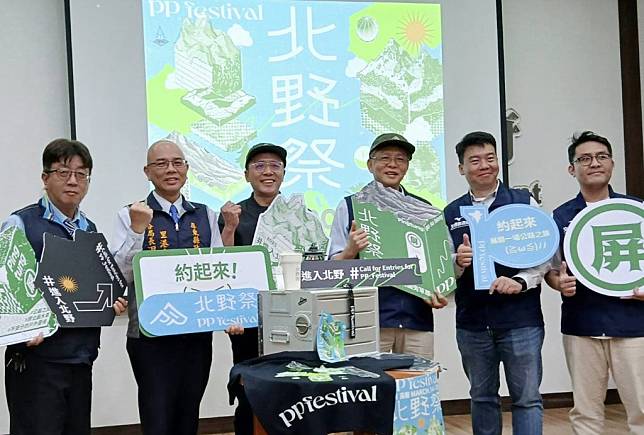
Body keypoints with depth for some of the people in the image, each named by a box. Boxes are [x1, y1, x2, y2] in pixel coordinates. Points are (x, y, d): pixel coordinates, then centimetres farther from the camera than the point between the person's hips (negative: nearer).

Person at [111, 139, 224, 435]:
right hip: (150, 335, -3)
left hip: (198, 332, 3)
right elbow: (120, 275, -10)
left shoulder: (205, 216, 8)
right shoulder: (130, 216, -2)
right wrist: (137, 230, -21)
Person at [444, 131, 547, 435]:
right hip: (472, 322, 2)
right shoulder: (451, 214, 8)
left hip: (521, 319, -2)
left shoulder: (524, 203, 3)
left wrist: (520, 281, -16)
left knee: (527, 398, 0)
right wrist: (458, 262, -14)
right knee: (482, 398, 13)